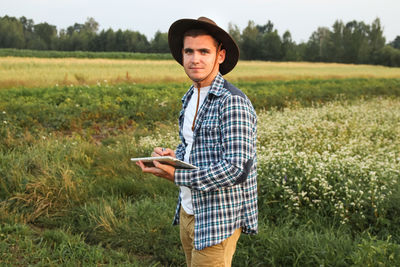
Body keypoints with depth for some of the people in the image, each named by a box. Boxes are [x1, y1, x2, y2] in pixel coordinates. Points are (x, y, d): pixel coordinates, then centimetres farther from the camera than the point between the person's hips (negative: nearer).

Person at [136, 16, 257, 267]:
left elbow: (237, 169, -26)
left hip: (218, 218, -8)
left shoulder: (233, 102, -19)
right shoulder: (190, 98, 9)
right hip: (189, 210, 8)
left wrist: (177, 176, -21)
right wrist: (173, 154, -1)